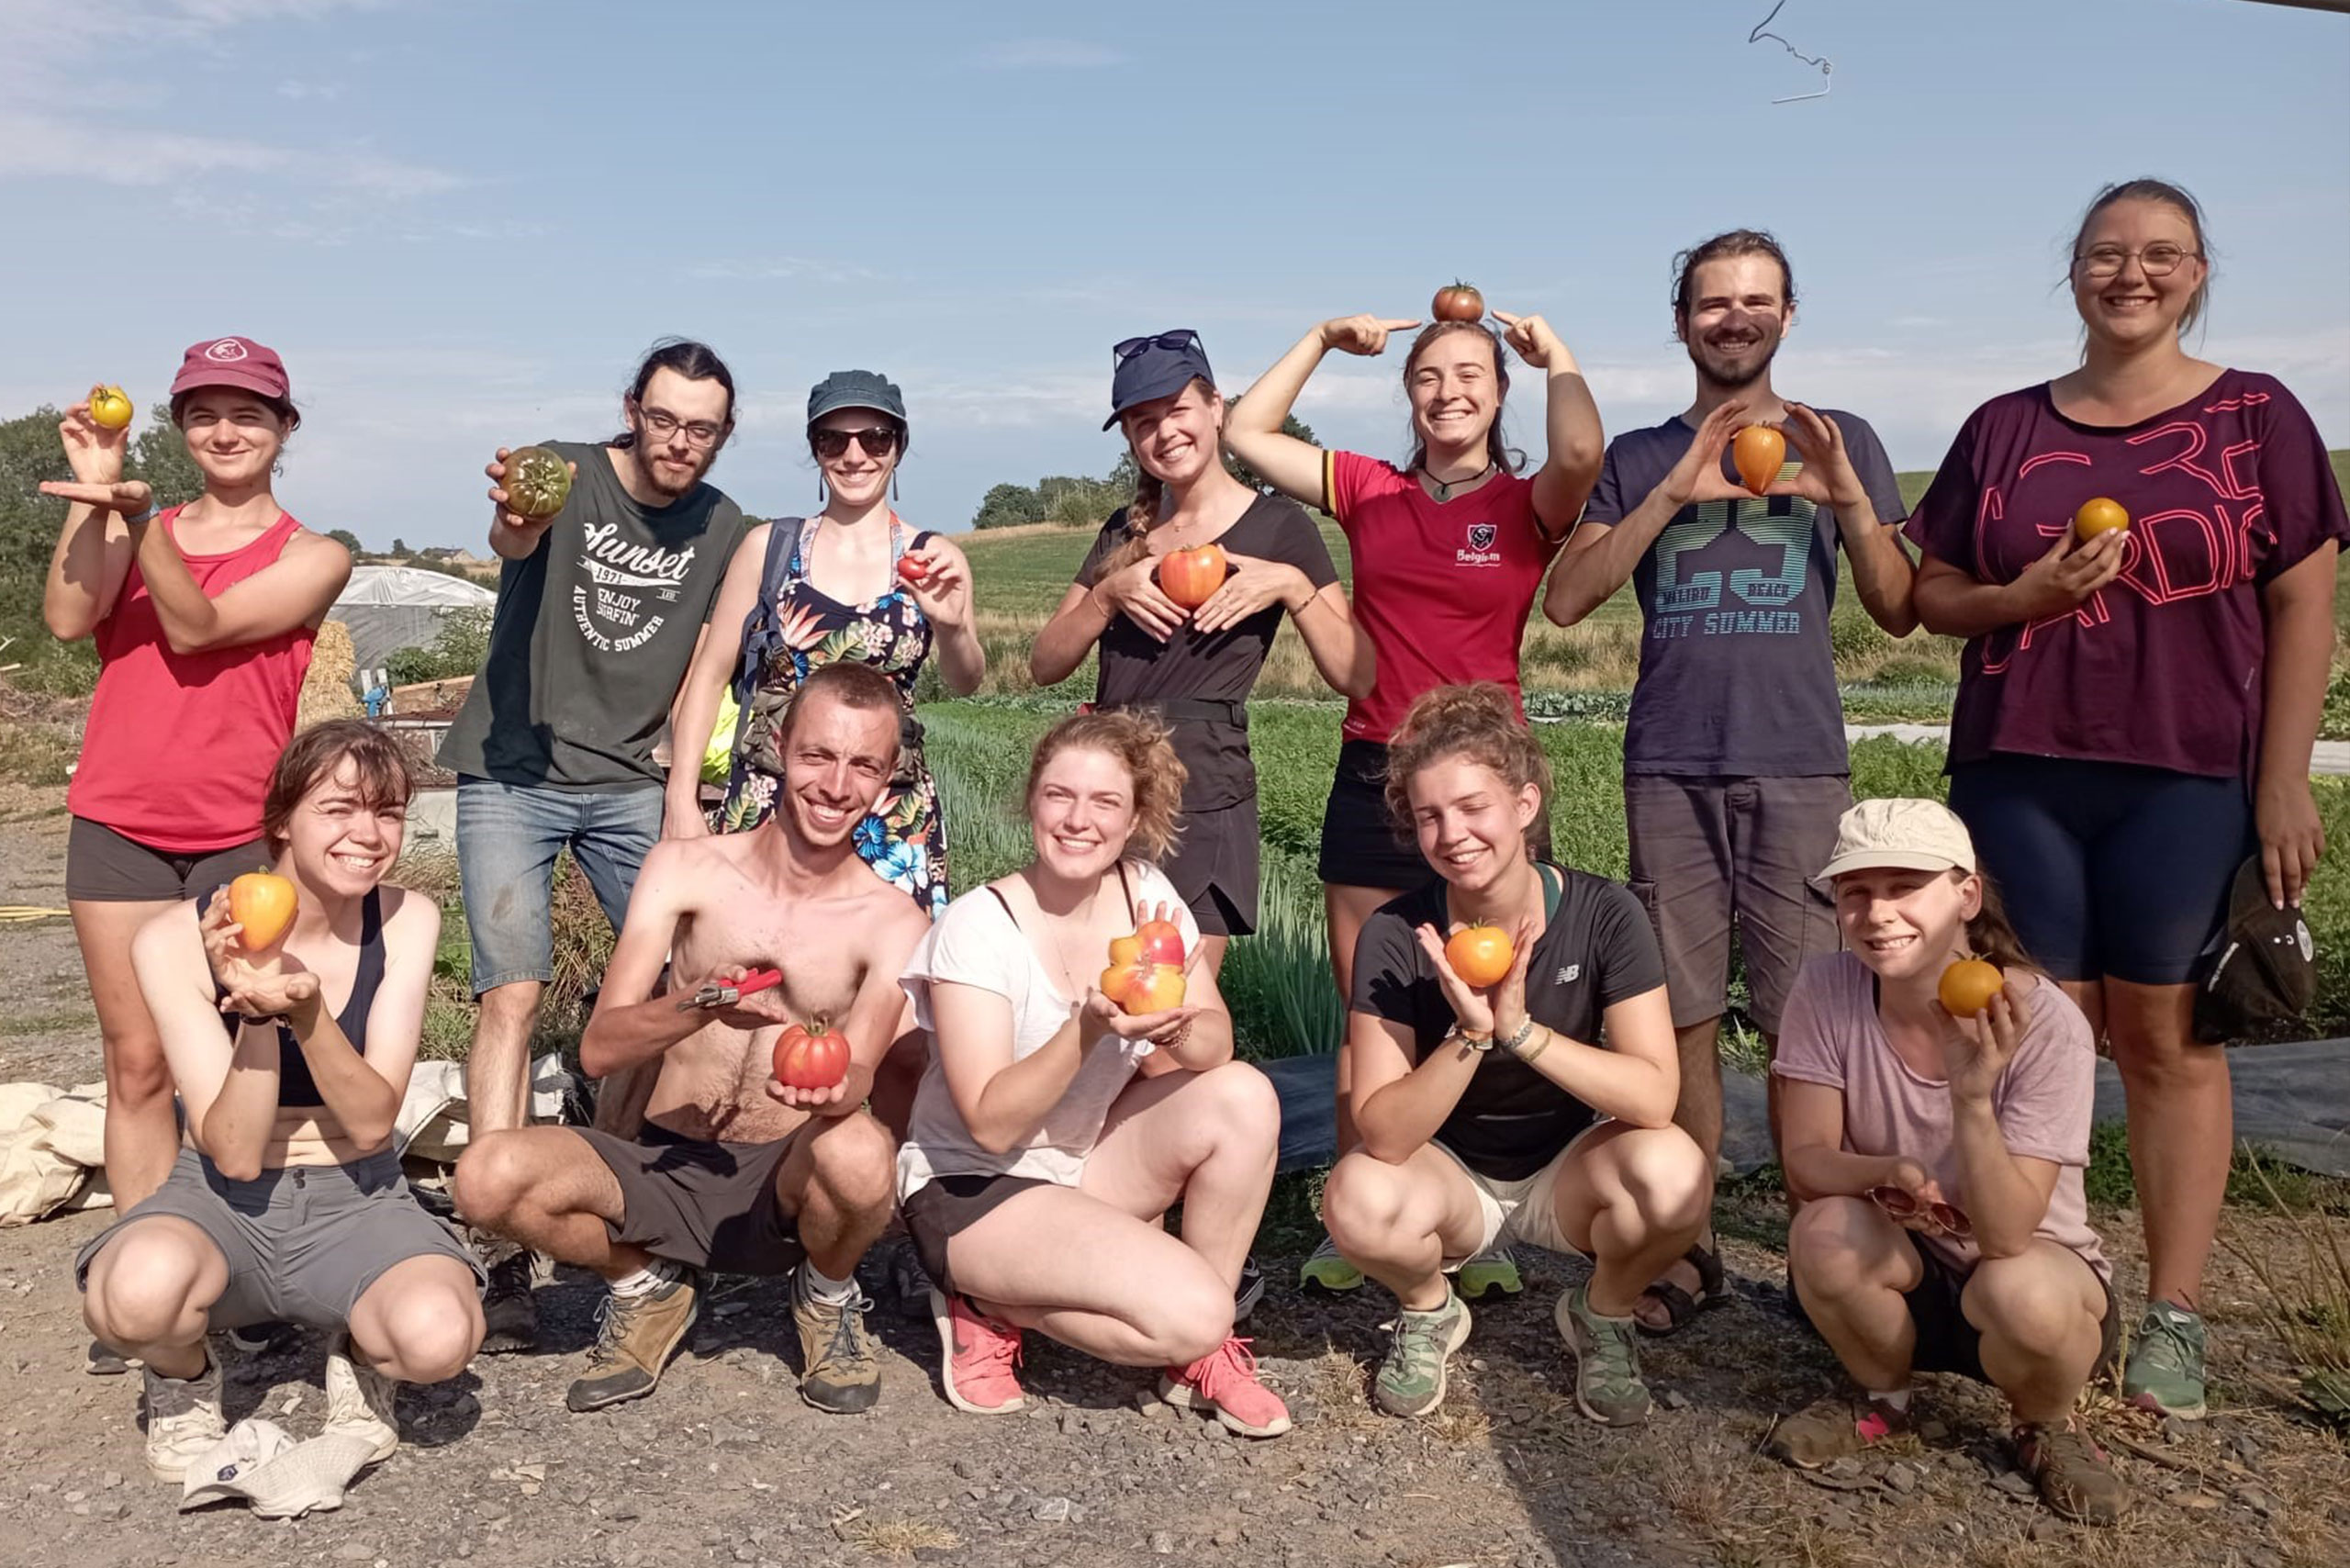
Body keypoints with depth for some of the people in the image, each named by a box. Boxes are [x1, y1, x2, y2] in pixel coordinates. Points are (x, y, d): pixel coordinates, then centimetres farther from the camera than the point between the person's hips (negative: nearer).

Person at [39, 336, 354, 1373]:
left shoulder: (310, 558, 5)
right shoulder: (132, 528, 13)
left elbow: (196, 627, -11)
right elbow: (68, 618, -6)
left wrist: (138, 517, -24)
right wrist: (94, 493, -11)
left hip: (242, 838, -2)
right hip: (119, 828, 3)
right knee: (137, 1064, 5)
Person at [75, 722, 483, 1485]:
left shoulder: (407, 921, -10)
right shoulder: (178, 941, -15)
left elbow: (373, 1121, -15)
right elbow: (235, 1153, -17)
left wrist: (305, 1009, -33)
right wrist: (257, 1008, -33)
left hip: (355, 1202, 1)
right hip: (221, 1203, 0)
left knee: (440, 1335, -31)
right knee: (140, 1290, -36)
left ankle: (358, 1359, 8)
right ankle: (184, 1378, 2)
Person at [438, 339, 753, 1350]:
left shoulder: (723, 528, 4)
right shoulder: (567, 476, -8)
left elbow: (701, 673, 10)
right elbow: (512, 544, -31)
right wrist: (515, 524, -54)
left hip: (630, 782, 4)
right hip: (513, 775, -4)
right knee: (512, 996, -11)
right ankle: (504, 1259, -8)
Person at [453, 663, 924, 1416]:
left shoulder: (893, 923, -4)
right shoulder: (685, 869, -1)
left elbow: (858, 1080, -18)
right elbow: (598, 1050, -7)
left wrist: (834, 1090, -43)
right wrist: (702, 1002, -27)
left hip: (785, 1184, -1)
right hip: (665, 1173, 1)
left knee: (858, 1152, -36)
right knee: (490, 1175, -26)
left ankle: (827, 1292, 2)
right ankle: (647, 1284, 6)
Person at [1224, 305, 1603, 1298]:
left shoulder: (1528, 506, 1)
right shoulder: (1370, 491, 8)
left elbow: (1582, 452, -21)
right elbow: (1245, 434, 8)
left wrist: (1554, 353, -5)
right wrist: (1323, 342, 10)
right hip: (1371, 775, 2)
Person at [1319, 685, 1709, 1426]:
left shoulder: (1604, 914, -17)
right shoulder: (1395, 936, -19)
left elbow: (1655, 1097, -25)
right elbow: (1383, 1134, -24)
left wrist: (1520, 1029, -36)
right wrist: (1469, 1035, -38)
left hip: (1569, 1170, 1)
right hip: (1449, 1176, 0)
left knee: (1671, 1171, -32)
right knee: (1358, 1202, -33)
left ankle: (1602, 1314, 3)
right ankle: (1429, 1310, 4)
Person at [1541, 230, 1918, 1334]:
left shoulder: (1840, 442, 11)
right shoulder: (1639, 458, 13)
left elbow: (1898, 614, 6)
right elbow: (1566, 601, -1)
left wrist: (1848, 498, -10)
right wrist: (1677, 491, -11)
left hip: (1799, 767, -1)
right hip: (1669, 769, 1)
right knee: (1681, 1018, 3)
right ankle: (1686, 1251, 13)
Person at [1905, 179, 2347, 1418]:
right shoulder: (2003, 429, 9)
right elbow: (1932, 593, 11)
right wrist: (2024, 596, -10)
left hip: (2189, 779, -2)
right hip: (2018, 776, 2)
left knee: (2166, 1033, 1)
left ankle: (2174, 1315, 11)